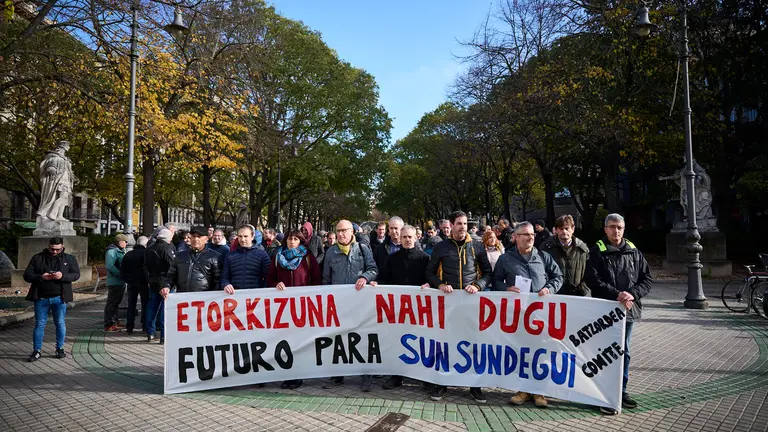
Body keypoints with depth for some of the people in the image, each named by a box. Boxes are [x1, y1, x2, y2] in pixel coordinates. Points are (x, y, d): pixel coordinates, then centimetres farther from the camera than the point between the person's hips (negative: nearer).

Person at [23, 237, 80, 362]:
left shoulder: (70, 259, 3)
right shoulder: (37, 258, 3)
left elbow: (76, 274, -3)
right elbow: (27, 275, 1)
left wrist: (63, 276, -21)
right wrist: (41, 277, -18)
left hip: (59, 298, 0)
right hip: (41, 298, 1)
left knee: (60, 323, 6)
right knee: (39, 324, 6)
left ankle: (60, 349, 18)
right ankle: (36, 351, 14)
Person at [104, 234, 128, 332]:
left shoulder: (121, 251, 17)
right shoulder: (112, 251, -15)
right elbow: (109, 266, -25)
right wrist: (121, 274, -25)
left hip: (121, 282, 10)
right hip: (114, 282, -10)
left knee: (117, 302, 18)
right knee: (111, 303, -5)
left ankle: (114, 321, 28)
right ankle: (108, 325, 0)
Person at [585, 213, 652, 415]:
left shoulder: (634, 252, 8)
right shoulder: (596, 252, -4)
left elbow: (647, 279, 6)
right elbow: (593, 280, -13)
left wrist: (632, 294, -12)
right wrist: (617, 294, -22)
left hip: (629, 309, 5)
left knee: (624, 352, 14)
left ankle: (621, 392, 27)